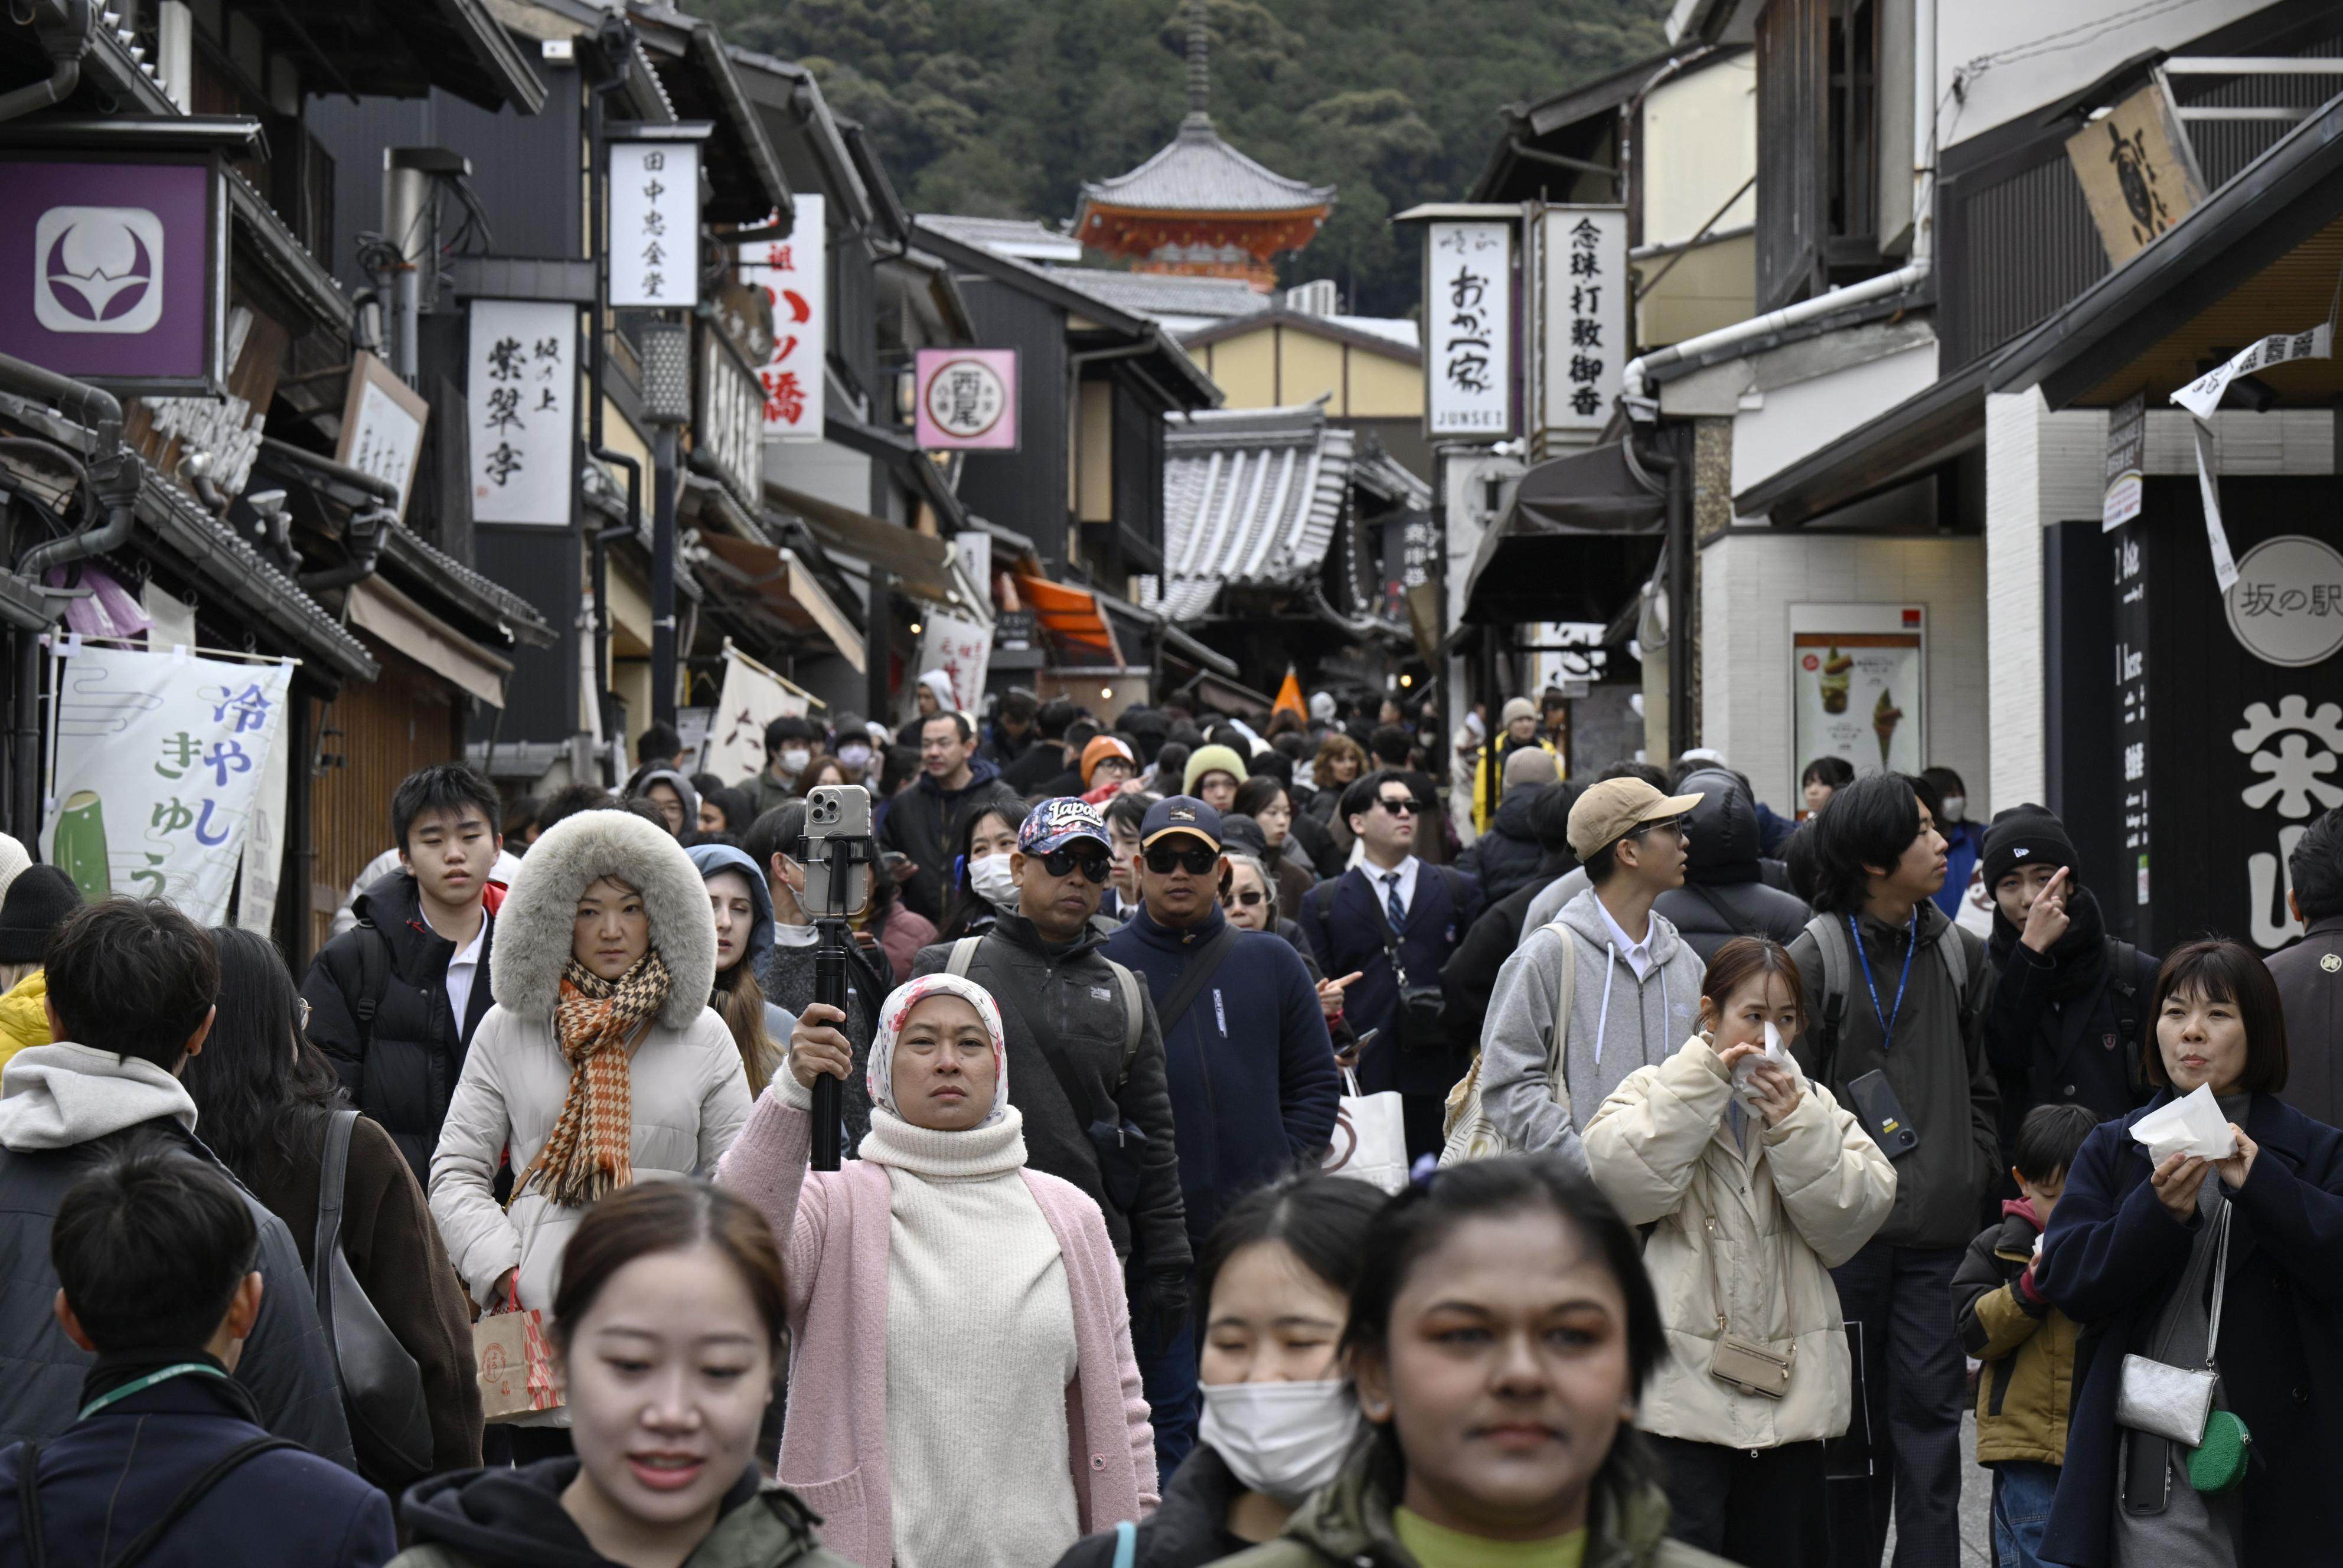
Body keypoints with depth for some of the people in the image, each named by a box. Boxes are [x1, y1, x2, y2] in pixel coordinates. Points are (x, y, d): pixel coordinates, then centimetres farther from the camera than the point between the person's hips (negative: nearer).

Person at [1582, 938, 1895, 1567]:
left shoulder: (1815, 1108, 16)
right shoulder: (1654, 1092, 6)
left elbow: (1853, 1218, 1)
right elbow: (1622, 1183, -15)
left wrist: (1793, 1125, -9)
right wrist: (1704, 1079, -12)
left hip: (1787, 1393, 4)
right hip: (1682, 1389, -4)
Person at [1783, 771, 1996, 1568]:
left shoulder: (1960, 955, 10)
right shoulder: (1816, 955, -4)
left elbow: (1982, 1084, 17)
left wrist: (1975, 1175, 7)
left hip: (1939, 1230, 3)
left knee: (1929, 1404, 1)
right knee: (1848, 1408, 5)